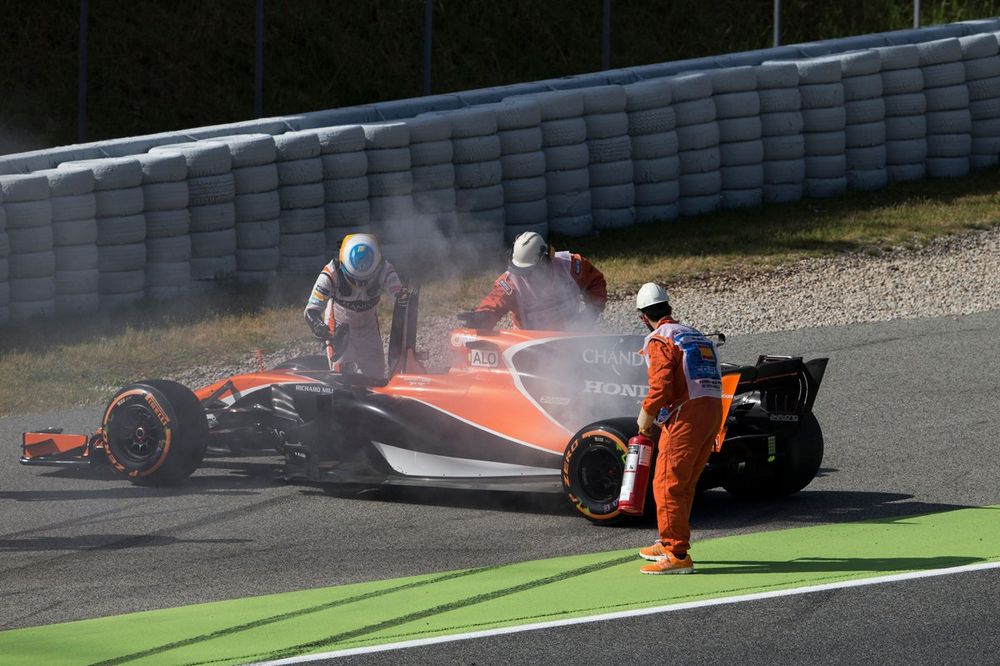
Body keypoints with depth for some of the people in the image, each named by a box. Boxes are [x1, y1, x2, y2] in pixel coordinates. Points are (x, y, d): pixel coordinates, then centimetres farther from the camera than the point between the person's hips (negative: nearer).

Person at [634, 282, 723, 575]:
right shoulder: (696, 336, 21)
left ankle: (677, 555, -9)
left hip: (685, 417, -8)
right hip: (713, 412, 9)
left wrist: (646, 417, -1)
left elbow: (661, 386, -17)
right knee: (684, 485, 20)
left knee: (667, 484, -5)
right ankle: (670, 543, 30)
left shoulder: (660, 340, -4)